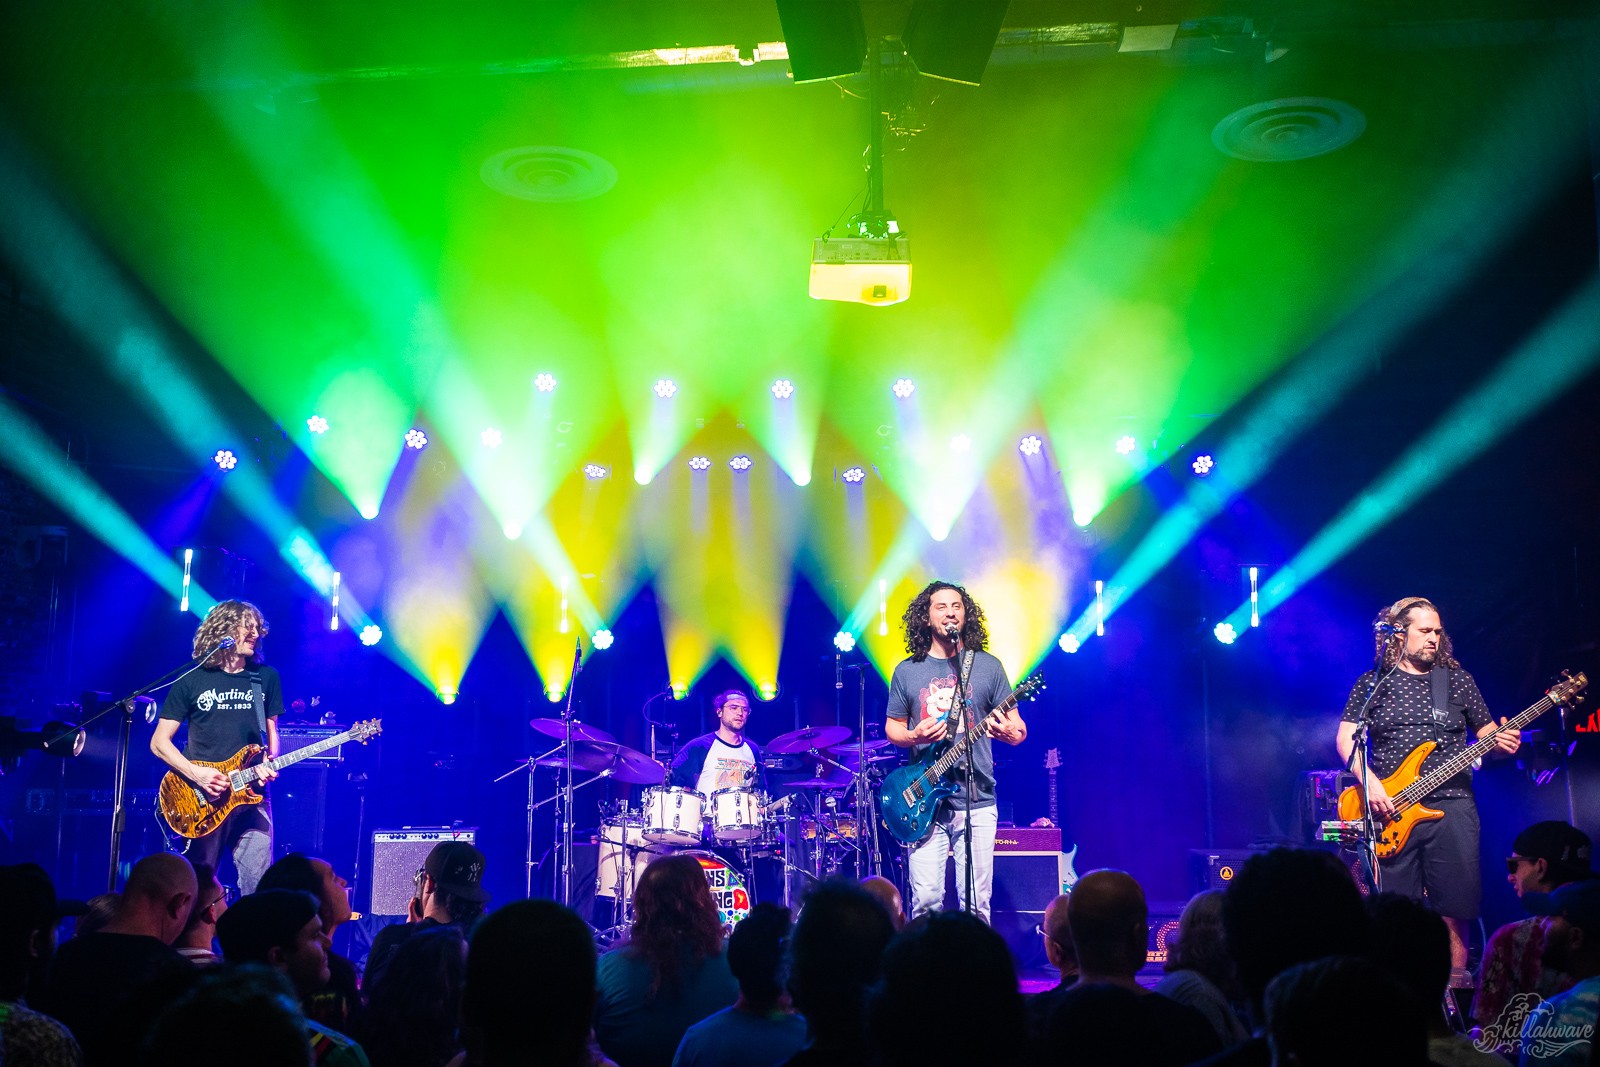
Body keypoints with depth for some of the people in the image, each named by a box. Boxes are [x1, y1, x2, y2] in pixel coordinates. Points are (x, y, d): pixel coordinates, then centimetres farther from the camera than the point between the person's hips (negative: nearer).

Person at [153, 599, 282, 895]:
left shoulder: (266, 678, 9)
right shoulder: (192, 680, 2)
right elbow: (159, 742, 2)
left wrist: (270, 762, -4)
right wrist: (196, 774, -13)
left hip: (250, 796, 2)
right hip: (203, 802, -1)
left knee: (259, 891, -6)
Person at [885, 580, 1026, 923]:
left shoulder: (988, 667, 4)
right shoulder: (907, 671, 7)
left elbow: (1019, 730, 6)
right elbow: (892, 727, 14)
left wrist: (1008, 731, -18)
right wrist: (914, 736, -8)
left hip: (977, 802, -1)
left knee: (976, 903, -1)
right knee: (925, 901, -2)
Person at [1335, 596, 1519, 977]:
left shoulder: (1458, 680, 12)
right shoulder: (1371, 684, 7)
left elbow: (1487, 731, 17)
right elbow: (1346, 738, 2)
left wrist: (1503, 741, -7)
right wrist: (1369, 783, -12)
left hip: (1451, 806, 1)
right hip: (1390, 809, -1)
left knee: (1454, 905, -1)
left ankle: (1456, 978, 13)